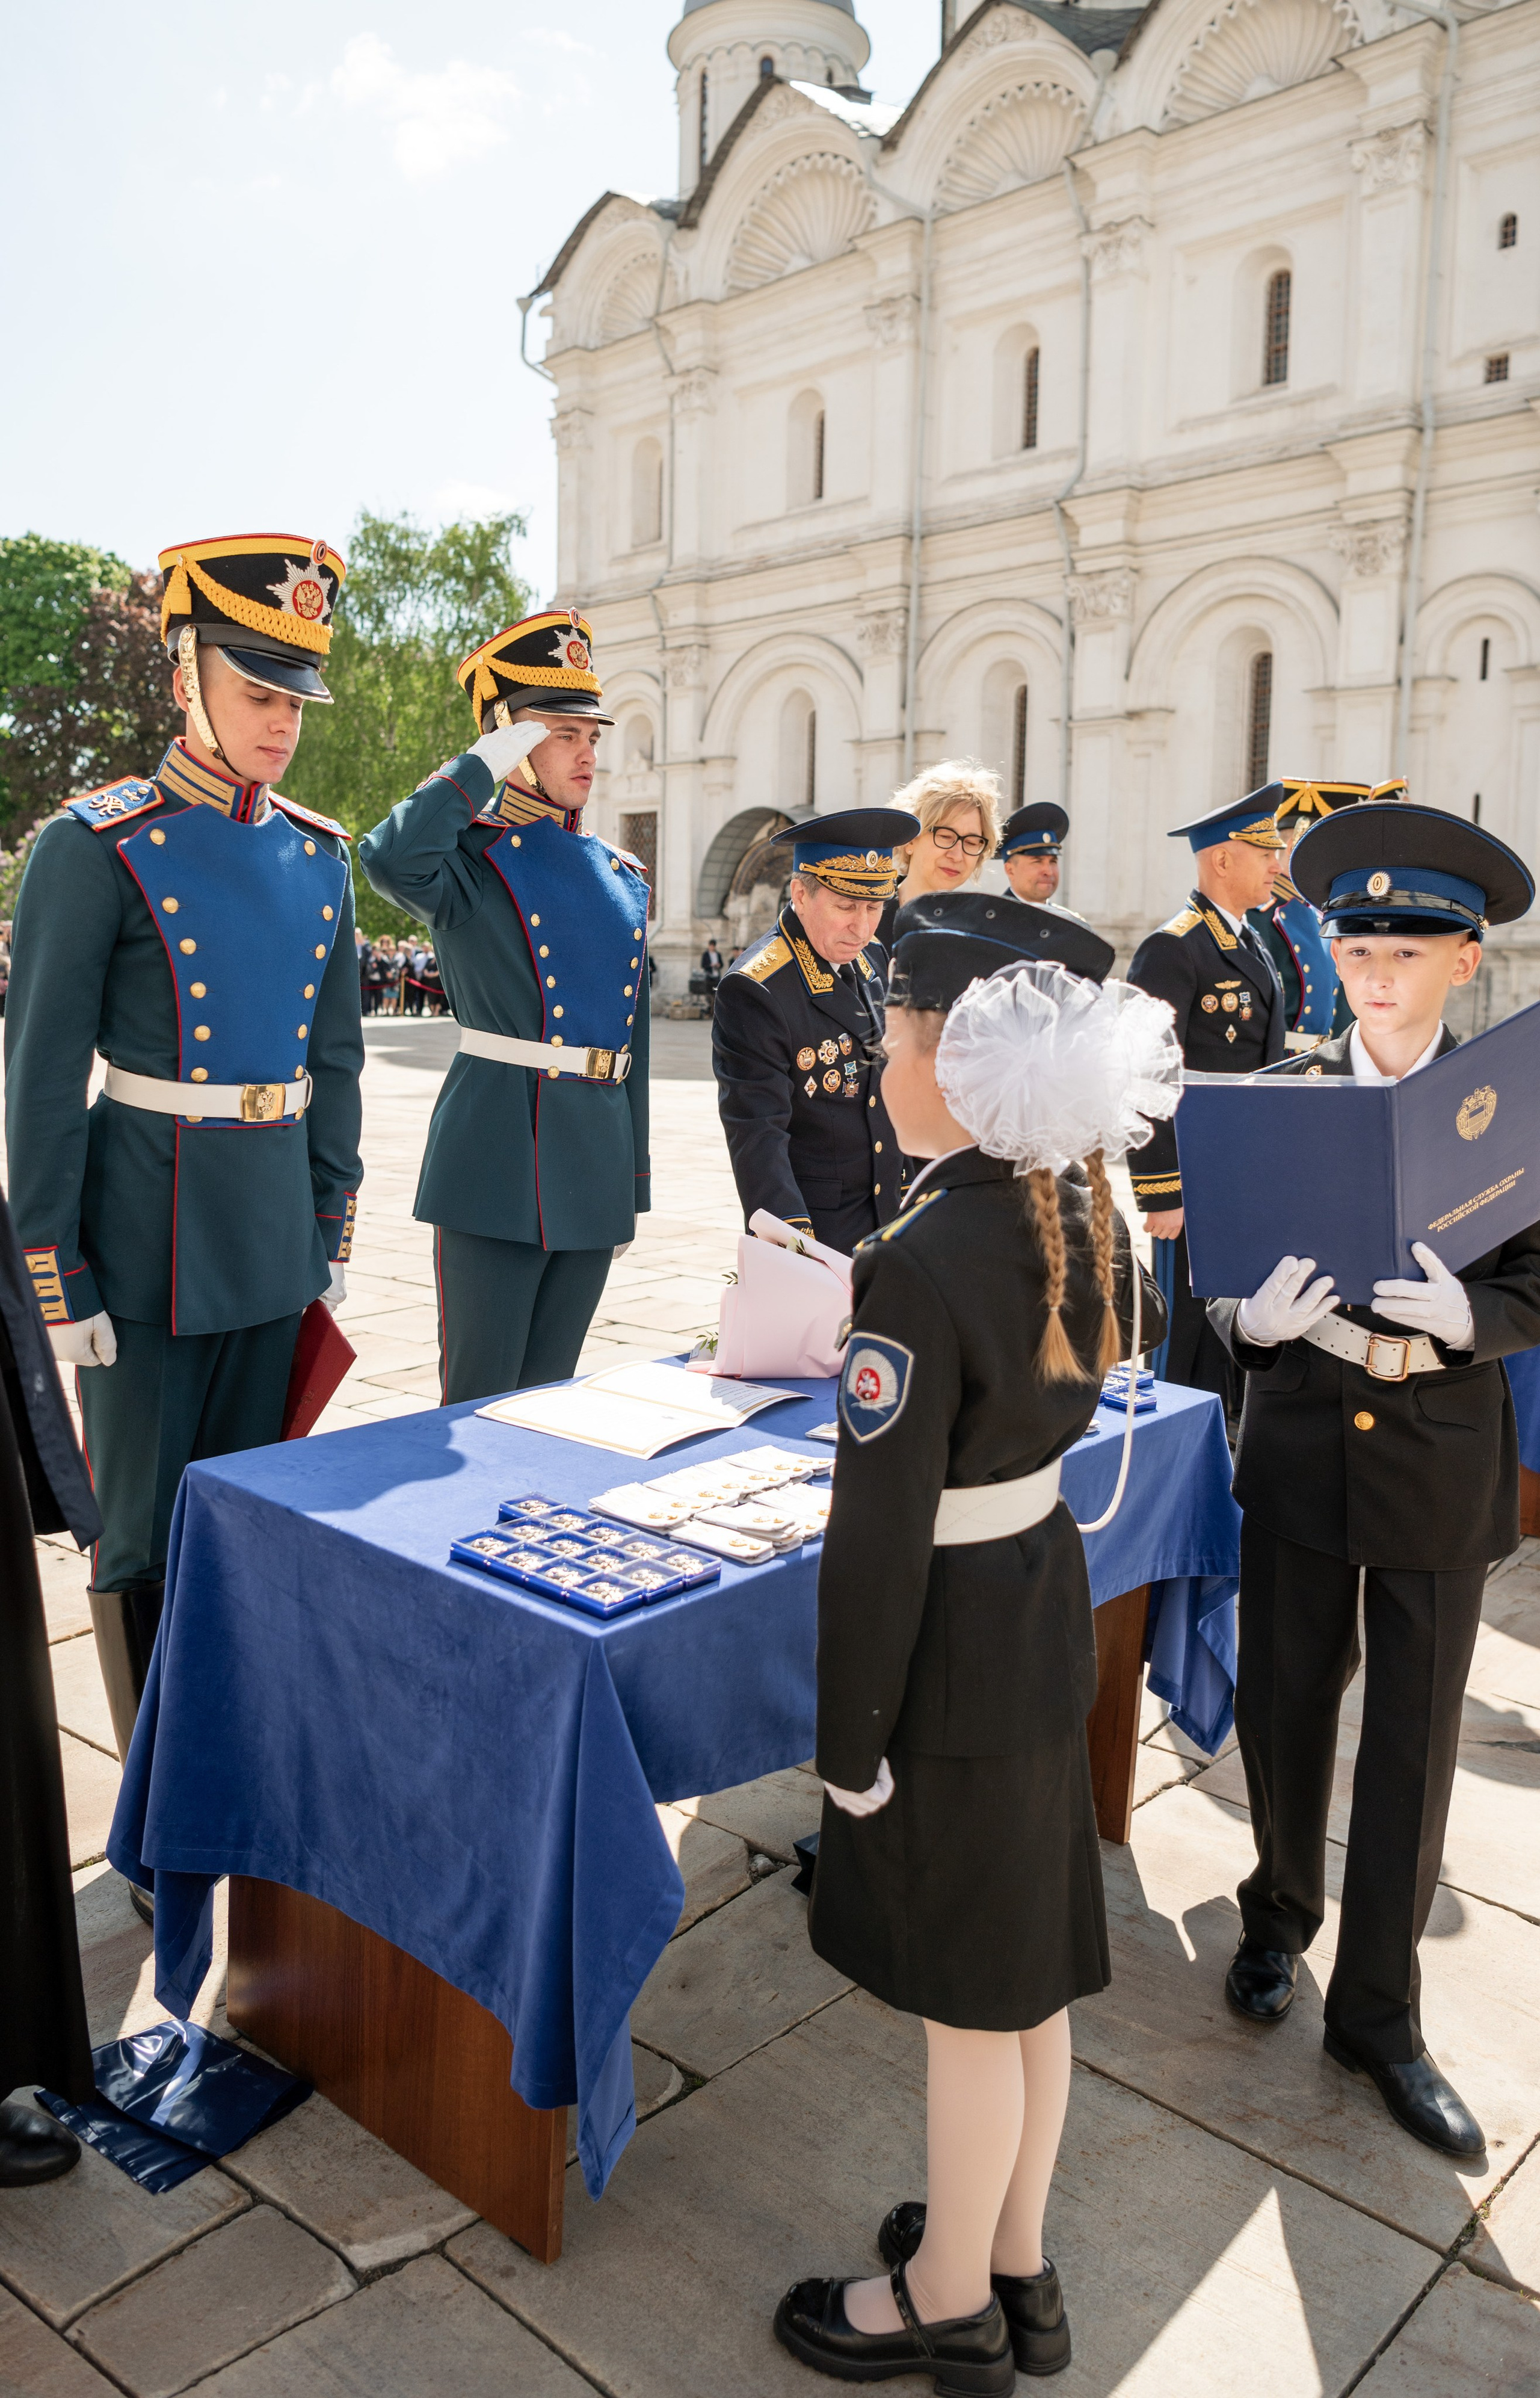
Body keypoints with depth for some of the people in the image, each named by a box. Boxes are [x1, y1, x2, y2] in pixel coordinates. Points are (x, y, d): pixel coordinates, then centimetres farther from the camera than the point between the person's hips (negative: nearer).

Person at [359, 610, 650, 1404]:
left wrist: (632, 1182, 16)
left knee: (550, 1393, 15)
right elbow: (389, 859, -29)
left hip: (595, 1163, 6)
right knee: (480, 1397, 2)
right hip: (498, 1154, -6)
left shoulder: (622, 876, 14)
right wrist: (488, 763, -17)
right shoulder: (473, 854, -4)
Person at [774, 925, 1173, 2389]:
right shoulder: (1080, 1215, -3)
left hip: (955, 1658, -8)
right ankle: (1016, 2266, 44)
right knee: (1028, 1971, 23)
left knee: (969, 1998, 12)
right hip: (1050, 1610, 9)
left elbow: (880, 1539, -23)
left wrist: (849, 1746, -13)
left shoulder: (925, 1265, -28)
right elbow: (1141, 1330, 19)